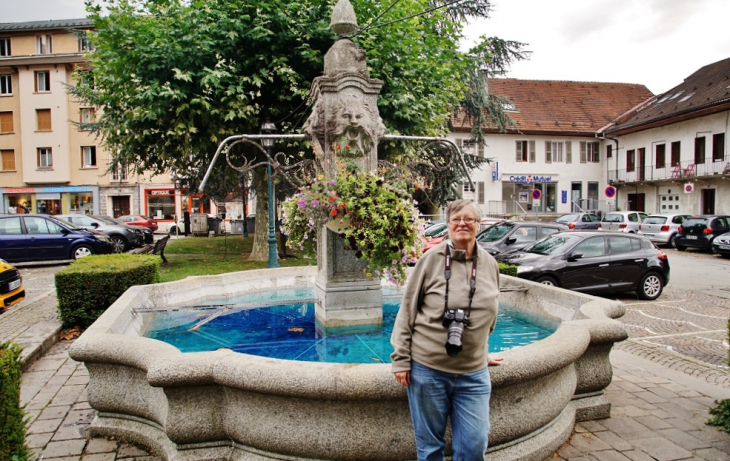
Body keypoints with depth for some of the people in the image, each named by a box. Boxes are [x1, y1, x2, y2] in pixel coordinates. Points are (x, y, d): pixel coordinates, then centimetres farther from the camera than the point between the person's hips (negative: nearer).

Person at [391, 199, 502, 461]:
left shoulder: (490, 265, 4)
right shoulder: (431, 260, -6)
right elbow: (407, 312, -4)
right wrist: (400, 360, -6)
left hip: (473, 374, 3)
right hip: (426, 369, -2)